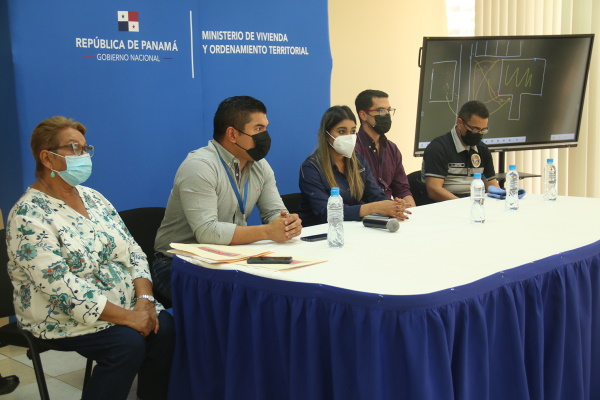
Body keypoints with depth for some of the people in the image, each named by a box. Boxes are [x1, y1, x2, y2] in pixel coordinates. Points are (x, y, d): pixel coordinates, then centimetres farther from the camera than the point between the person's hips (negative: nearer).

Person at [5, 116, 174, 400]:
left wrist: (144, 300, -12)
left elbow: (133, 252, 7)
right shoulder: (28, 216, -14)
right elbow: (62, 287, -23)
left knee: (165, 327, -18)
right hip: (62, 317, -6)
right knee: (128, 342, -27)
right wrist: (127, 317, -24)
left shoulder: (93, 198, 9)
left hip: (125, 305, 6)